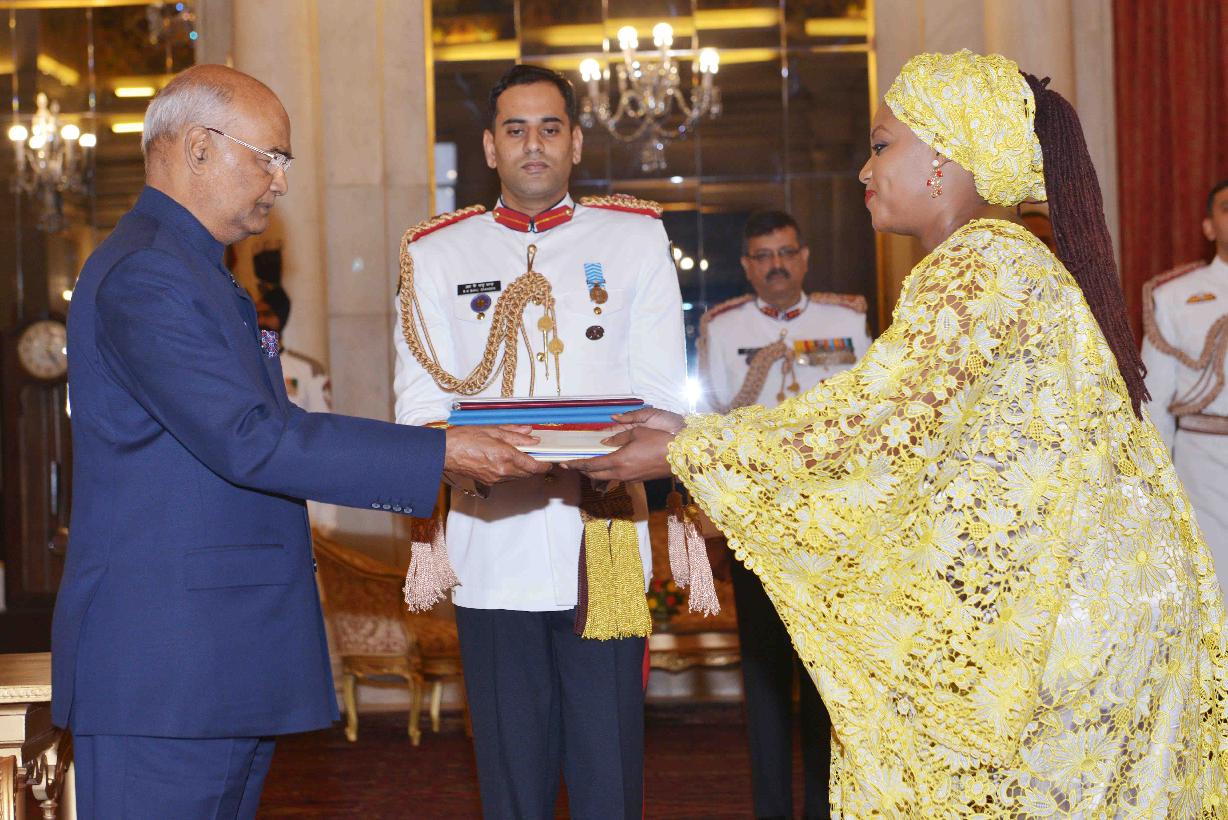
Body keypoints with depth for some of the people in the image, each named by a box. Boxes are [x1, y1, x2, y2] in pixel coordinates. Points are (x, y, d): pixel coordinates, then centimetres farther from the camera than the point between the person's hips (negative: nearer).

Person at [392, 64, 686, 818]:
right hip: (494, 555, 1)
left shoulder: (635, 239, 11)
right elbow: (419, 408, 6)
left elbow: (662, 396, 7)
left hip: (605, 553, -1)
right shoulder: (437, 254, 12)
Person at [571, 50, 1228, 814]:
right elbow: (885, 412, 16)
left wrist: (686, 454, -13)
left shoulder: (978, 266, -16)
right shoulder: (1001, 260, 15)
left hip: (1064, 607, -9)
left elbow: (870, 425, -20)